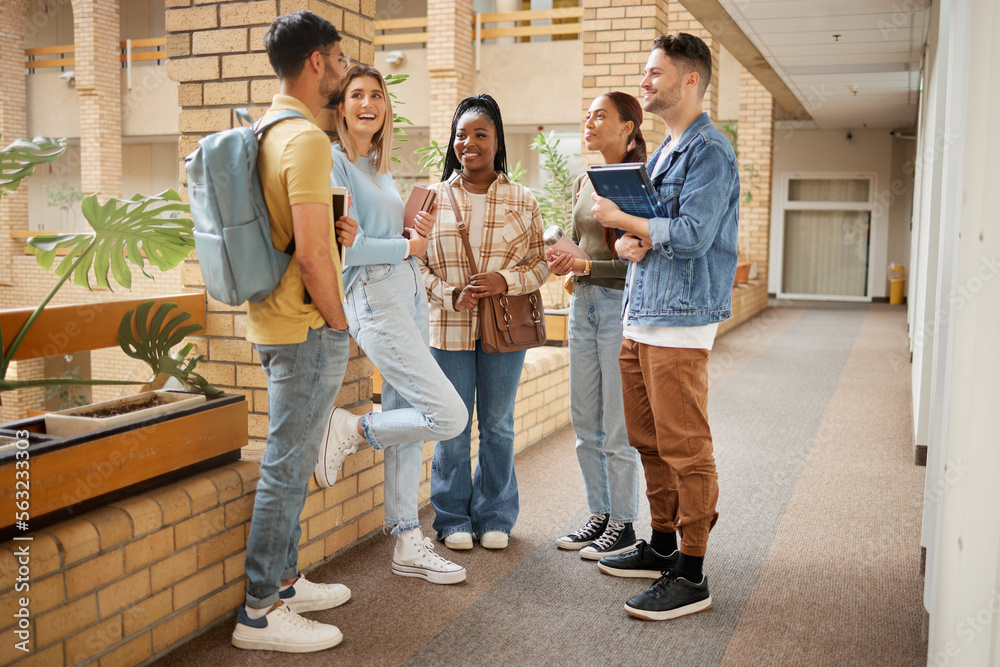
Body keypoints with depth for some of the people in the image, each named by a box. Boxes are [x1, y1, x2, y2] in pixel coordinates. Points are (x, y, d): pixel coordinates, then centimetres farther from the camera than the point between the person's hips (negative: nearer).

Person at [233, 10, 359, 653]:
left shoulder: (268, 131, 14)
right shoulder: (306, 138, -17)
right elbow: (311, 252, -23)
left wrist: (333, 230, 6)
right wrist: (338, 323, -11)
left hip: (276, 319, 10)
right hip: (307, 327, -10)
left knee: (292, 462, 18)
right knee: (289, 466, -4)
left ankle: (284, 579, 30)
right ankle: (261, 612, 5)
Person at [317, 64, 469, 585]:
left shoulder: (381, 168, 19)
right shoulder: (334, 161, -7)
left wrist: (419, 231, 4)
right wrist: (406, 248, -6)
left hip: (409, 294, 8)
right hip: (374, 298, -8)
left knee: (406, 425, 9)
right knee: (449, 415, -14)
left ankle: (409, 547, 17)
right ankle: (348, 430, 5)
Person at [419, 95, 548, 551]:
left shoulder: (523, 201, 3)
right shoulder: (433, 198, 3)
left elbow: (540, 264, 4)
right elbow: (417, 264, 3)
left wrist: (505, 282, -15)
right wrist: (451, 295, -13)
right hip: (449, 327, 0)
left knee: (498, 425, 10)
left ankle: (495, 517, 25)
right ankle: (453, 519, 22)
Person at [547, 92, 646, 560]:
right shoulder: (585, 181, 13)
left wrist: (586, 266, -20)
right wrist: (561, 260, -1)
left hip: (622, 303, -8)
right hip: (584, 302, 8)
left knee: (617, 425, -1)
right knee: (585, 421, 12)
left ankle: (623, 525, 13)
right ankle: (600, 515, 25)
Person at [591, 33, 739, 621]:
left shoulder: (709, 150, -9)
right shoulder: (662, 152, 20)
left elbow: (692, 235, -21)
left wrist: (622, 219, -10)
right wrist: (627, 241, 1)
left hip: (680, 320, -10)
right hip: (641, 317, 10)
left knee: (685, 450, -6)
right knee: (649, 442, 15)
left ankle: (691, 577, 2)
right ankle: (663, 545, 29)